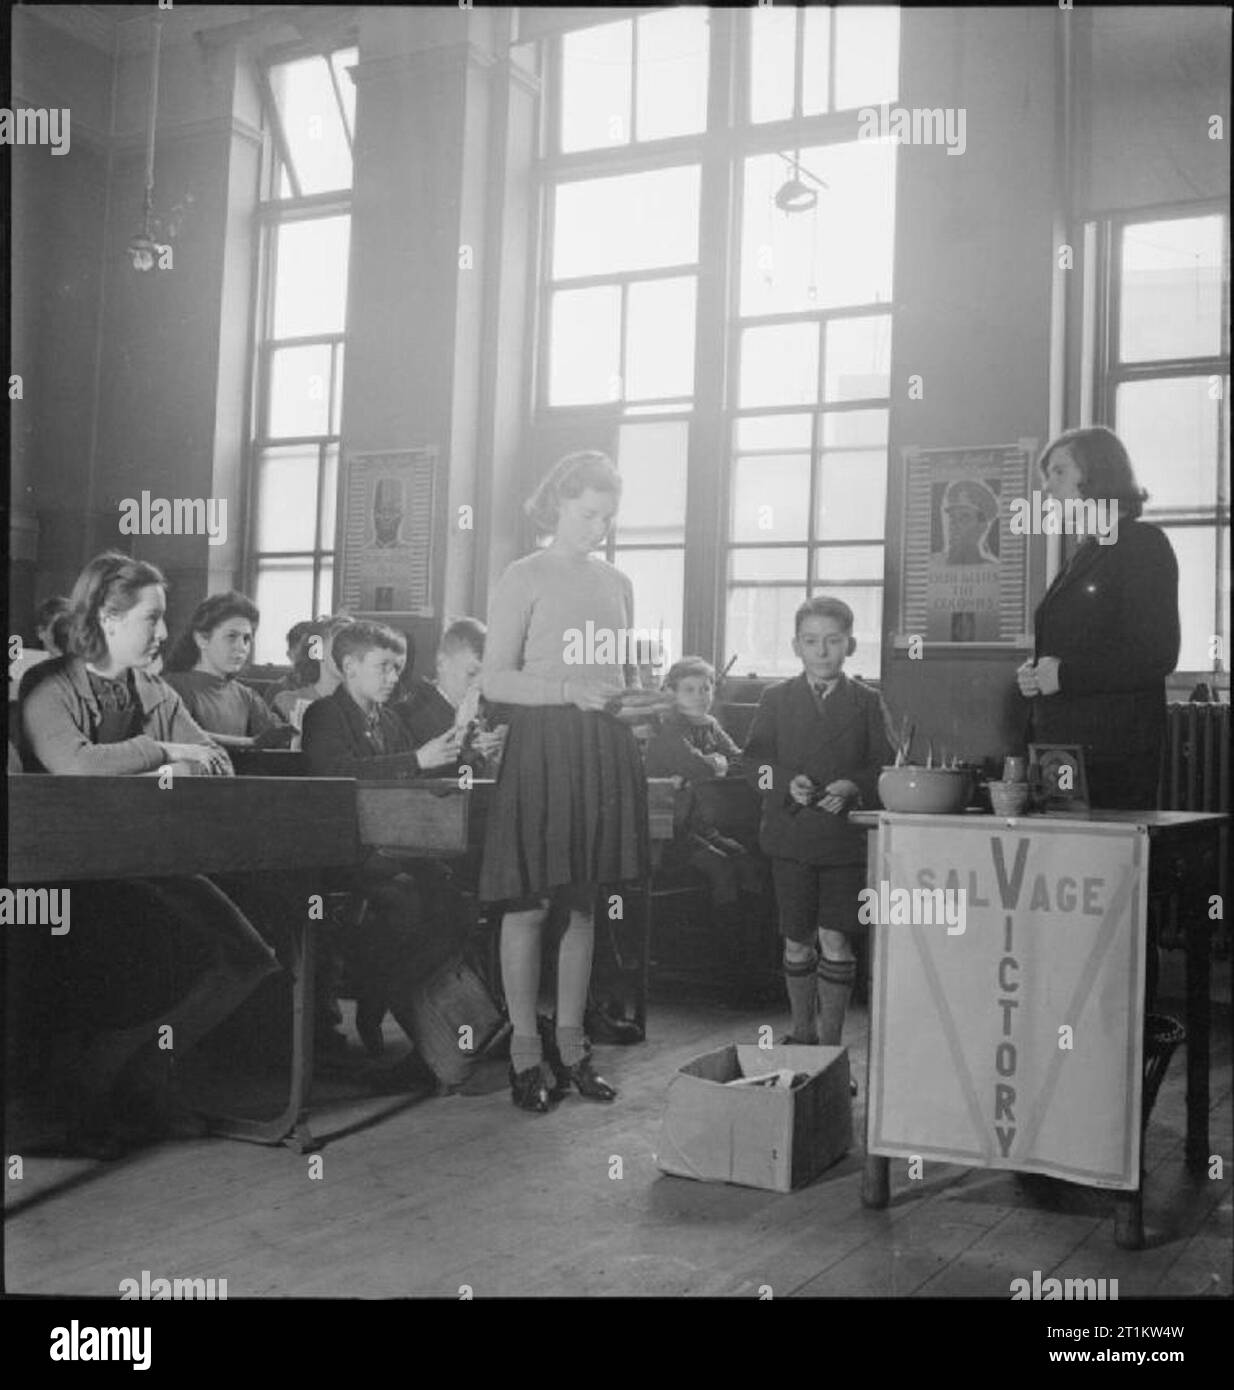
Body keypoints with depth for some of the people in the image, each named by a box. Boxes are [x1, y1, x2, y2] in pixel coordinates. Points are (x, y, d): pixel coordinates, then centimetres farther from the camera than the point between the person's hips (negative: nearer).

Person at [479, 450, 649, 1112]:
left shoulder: (617, 582, 16)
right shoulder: (525, 578, -1)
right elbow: (493, 680, -6)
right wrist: (568, 691, -17)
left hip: (604, 748, 6)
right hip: (542, 742, -5)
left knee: (582, 902, 10)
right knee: (530, 903, -3)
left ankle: (569, 1042, 18)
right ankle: (525, 1048, 7)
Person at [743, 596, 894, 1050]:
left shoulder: (867, 702, 5)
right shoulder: (776, 700, 8)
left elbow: (885, 768, 2)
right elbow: (755, 761, 3)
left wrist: (854, 787, -16)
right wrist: (787, 783, -15)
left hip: (846, 838, -1)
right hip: (790, 837, 1)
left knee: (834, 939, -5)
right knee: (797, 941, 9)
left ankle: (831, 1039, 8)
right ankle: (802, 1032, 26)